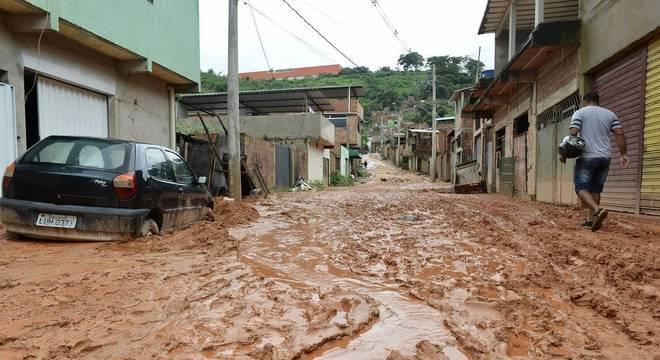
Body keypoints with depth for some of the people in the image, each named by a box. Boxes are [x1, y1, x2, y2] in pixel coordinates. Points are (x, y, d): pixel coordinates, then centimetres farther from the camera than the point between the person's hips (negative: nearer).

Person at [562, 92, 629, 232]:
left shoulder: (580, 113, 1)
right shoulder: (610, 114, 14)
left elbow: (572, 134, -12)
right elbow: (620, 133, 5)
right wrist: (624, 154, 5)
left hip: (586, 157, -5)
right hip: (605, 158, 5)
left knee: (581, 188, -3)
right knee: (596, 189, 12)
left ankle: (598, 210, -26)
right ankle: (590, 219, 13)